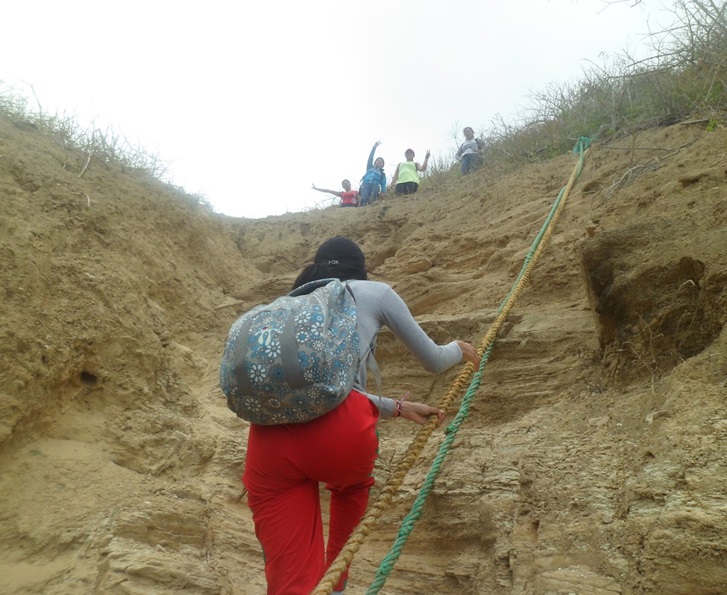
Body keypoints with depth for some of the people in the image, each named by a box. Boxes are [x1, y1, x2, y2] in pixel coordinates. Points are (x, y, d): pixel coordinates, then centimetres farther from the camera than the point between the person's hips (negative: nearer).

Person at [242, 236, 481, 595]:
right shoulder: (375, 293, 20)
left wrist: (396, 408, 48)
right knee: (351, 486, 35)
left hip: (271, 440, 3)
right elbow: (432, 361, 30)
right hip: (341, 430, -3)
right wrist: (458, 349, 54)